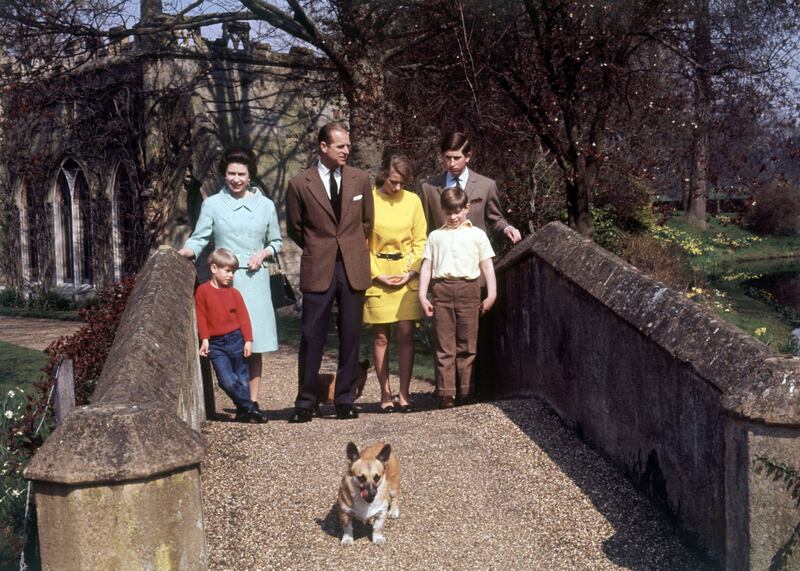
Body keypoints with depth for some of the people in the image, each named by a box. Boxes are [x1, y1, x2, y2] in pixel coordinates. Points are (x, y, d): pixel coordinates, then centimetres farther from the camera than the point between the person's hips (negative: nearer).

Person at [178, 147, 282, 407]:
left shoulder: (265, 205, 10)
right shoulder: (212, 204, 5)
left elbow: (277, 242, 18)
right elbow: (199, 239, 1)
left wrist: (263, 253, -2)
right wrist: (182, 253, -19)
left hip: (255, 279, 1)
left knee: (254, 345, 1)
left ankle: (252, 402, 8)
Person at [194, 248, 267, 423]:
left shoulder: (233, 292, 5)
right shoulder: (202, 291, 0)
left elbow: (243, 317, 4)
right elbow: (201, 317, 0)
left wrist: (248, 340, -2)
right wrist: (204, 340, -5)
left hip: (236, 339, 2)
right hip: (216, 344, -2)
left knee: (242, 379, 6)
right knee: (227, 380, -12)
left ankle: (243, 412, 16)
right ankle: (250, 408, -2)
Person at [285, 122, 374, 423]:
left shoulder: (360, 179, 5)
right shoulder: (300, 184, -2)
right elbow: (294, 228, 8)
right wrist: (318, 251, 10)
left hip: (353, 269, 2)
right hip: (318, 271, -2)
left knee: (350, 336, 6)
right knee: (312, 336, 0)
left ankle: (345, 398, 16)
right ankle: (305, 401, 10)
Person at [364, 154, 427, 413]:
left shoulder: (412, 200, 4)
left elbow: (420, 241, 8)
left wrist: (413, 271, -5)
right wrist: (376, 274, -8)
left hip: (407, 276, 2)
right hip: (378, 277, -2)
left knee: (406, 334, -2)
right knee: (381, 336, 2)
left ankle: (404, 393, 6)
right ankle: (385, 394, 10)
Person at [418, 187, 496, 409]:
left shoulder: (477, 234, 12)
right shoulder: (435, 236, 16)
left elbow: (487, 266, 10)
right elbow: (426, 266, 13)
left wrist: (491, 294, 2)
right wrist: (422, 295, 4)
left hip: (468, 289, -1)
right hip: (442, 289, 1)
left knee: (467, 344, 1)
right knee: (444, 345, -1)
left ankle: (465, 391, 7)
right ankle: (446, 393, -1)